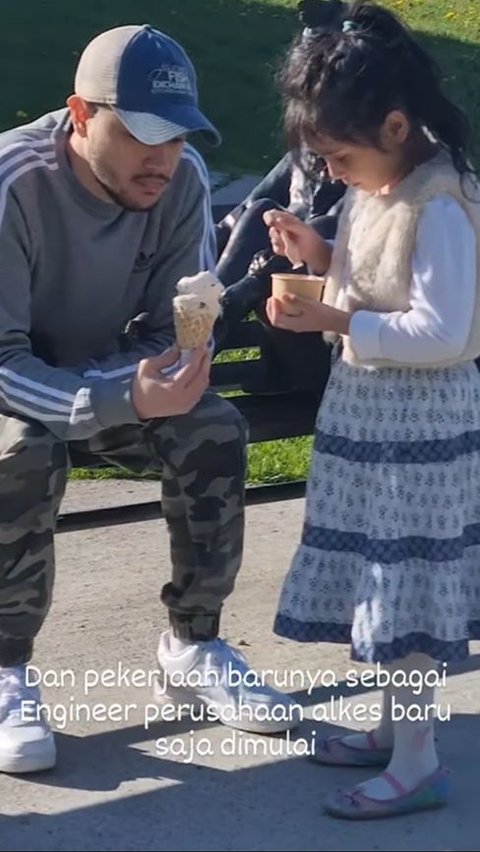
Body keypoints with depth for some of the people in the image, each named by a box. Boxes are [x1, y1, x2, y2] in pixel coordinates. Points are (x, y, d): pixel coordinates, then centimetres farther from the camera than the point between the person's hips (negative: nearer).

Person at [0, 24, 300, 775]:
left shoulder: (183, 181, -19)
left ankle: (193, 649, -4)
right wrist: (121, 402, -45)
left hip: (113, 373, 4)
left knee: (214, 430, -20)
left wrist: (132, 387, -33)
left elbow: (181, 330, -11)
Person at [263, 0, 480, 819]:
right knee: (378, 576, 17)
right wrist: (320, 255, 2)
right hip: (365, 409, 9)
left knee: (407, 585, -2)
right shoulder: (374, 187, 6)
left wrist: (334, 321, -25)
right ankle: (393, 727, 31)